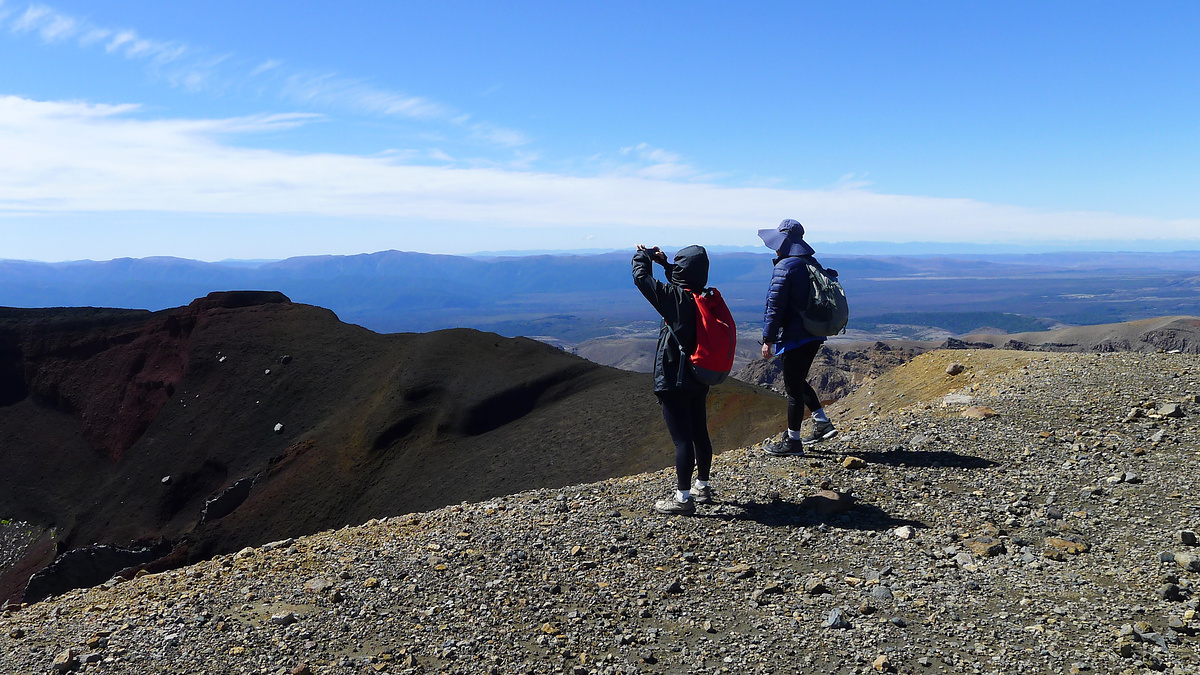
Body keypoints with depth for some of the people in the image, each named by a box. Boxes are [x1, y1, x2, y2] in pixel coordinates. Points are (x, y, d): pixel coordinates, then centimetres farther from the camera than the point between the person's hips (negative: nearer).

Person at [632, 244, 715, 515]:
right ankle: (703, 487, 31)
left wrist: (642, 256, 7)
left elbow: (642, 278, -12)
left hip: (674, 382, -8)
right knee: (699, 433, 17)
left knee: (682, 439, -4)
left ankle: (683, 498, 2)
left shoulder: (676, 297, -19)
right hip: (698, 380, 8)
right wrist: (665, 263, 26)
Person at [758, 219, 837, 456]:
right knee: (799, 381, 23)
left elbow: (775, 306, -18)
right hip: (813, 336, 9)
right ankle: (822, 424, 23)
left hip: (794, 337, -9)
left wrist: (768, 339, -13)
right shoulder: (811, 264, 12)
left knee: (793, 388, 0)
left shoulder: (785, 267, -16)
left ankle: (792, 441, 9)